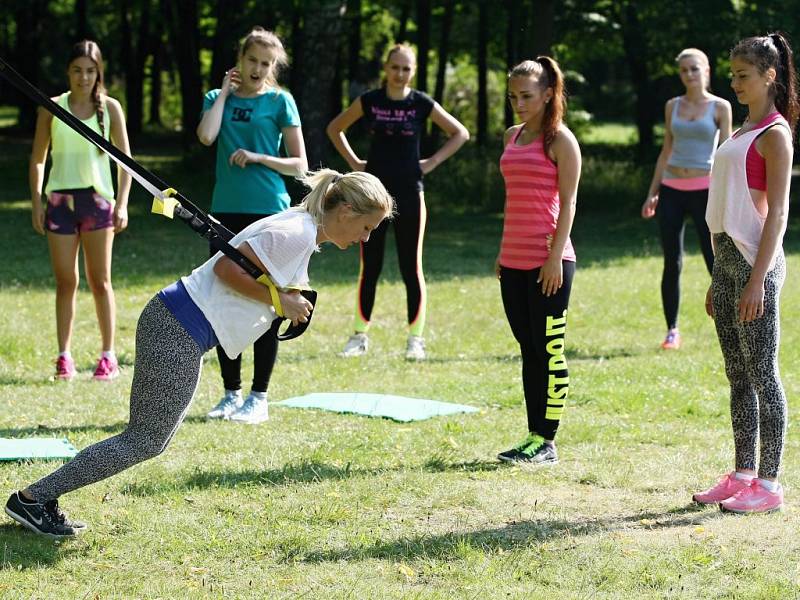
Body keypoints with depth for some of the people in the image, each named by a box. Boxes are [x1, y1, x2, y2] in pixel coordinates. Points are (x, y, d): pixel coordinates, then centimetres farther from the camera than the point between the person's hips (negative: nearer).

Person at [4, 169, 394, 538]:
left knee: (149, 440, 11)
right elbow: (227, 268, -20)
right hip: (180, 332, -10)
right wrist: (279, 301, -12)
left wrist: (288, 302, 7)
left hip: (173, 326, 10)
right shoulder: (297, 234, -15)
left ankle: (42, 501, 11)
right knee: (145, 441, -4)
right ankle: (31, 498, -2)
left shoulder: (300, 227, 16)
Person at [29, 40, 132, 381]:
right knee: (65, 281, 3)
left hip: (97, 199, -1)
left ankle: (108, 356, 5)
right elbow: (37, 158, 10)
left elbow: (125, 159, 5)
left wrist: (122, 204, -4)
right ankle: (64, 356, 6)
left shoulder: (109, 108, 3)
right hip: (59, 199, 1)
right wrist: (36, 202, 2)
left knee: (100, 281, 1)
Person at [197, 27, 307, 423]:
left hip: (268, 212, -3)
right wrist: (224, 92, -2)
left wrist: (257, 157, -13)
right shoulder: (219, 98, 10)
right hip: (226, 211, 4)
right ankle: (231, 393, 16)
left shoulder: (279, 101, 2)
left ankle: (259, 397, 6)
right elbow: (206, 136, -11)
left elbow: (300, 165, -1)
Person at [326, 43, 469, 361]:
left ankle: (416, 338, 7)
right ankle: (360, 335, 13)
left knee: (411, 268, 1)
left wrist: (432, 162, -1)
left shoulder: (422, 104, -2)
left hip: (409, 193, -1)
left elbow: (460, 133, 7)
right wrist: (353, 162, 5)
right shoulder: (369, 101, 1)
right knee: (370, 267, 5)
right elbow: (335, 128, 14)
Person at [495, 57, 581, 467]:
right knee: (528, 349, 10)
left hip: (548, 261, -8)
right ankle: (533, 437, 15)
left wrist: (555, 256, -16)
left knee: (549, 349, -3)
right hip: (514, 262, 8)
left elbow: (568, 202, -10)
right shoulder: (512, 137, 15)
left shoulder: (560, 140, -6)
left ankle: (546, 441, 1)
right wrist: (503, 251, 17)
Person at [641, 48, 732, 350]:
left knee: (715, 262, -7)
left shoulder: (720, 107, 0)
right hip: (672, 189, 4)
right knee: (672, 263, 3)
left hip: (704, 189, -4)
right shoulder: (673, 106, 10)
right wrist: (652, 193, 11)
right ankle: (672, 331, 11)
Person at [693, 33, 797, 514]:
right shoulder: (743, 133, 18)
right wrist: (718, 279, 19)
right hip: (727, 257, 9)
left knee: (761, 373, -6)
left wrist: (758, 278, -21)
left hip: (755, 260, -9)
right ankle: (743, 475, 17)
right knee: (738, 375, 11)